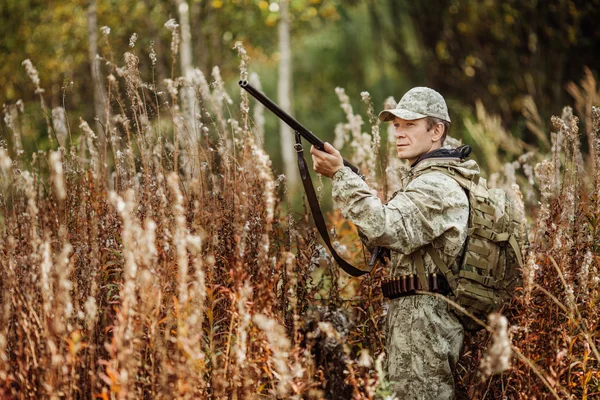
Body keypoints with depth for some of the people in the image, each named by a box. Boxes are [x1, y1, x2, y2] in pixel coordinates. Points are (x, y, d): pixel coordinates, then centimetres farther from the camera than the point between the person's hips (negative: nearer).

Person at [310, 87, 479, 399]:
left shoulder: (437, 186, -14)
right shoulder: (424, 180, 19)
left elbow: (388, 228, -29)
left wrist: (340, 175, -32)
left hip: (423, 317, -11)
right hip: (416, 316, 11)